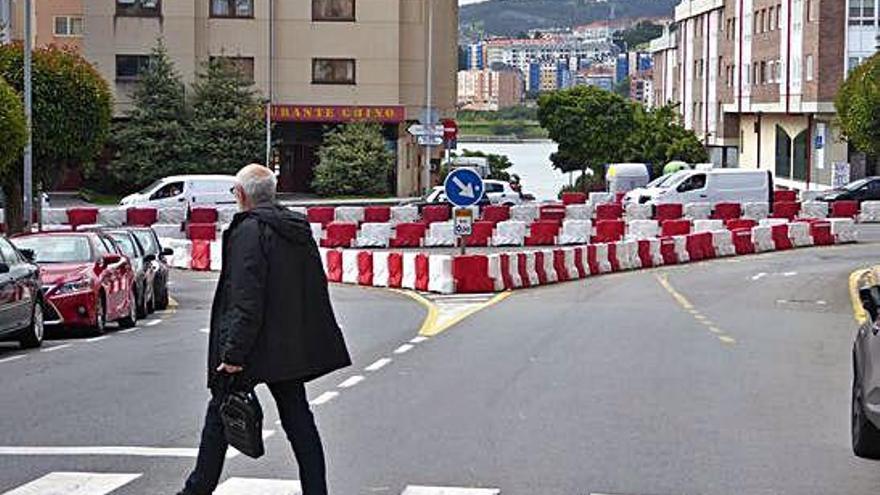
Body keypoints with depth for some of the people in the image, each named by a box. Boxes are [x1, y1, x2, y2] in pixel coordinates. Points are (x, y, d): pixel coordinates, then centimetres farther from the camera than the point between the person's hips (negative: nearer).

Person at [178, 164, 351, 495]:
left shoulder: (248, 231, -15)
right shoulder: (299, 229, 9)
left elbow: (246, 300, -22)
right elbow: (318, 287, 14)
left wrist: (233, 352, -21)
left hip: (254, 344, -7)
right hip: (291, 345, 7)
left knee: (220, 415, 7)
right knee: (297, 418, 9)